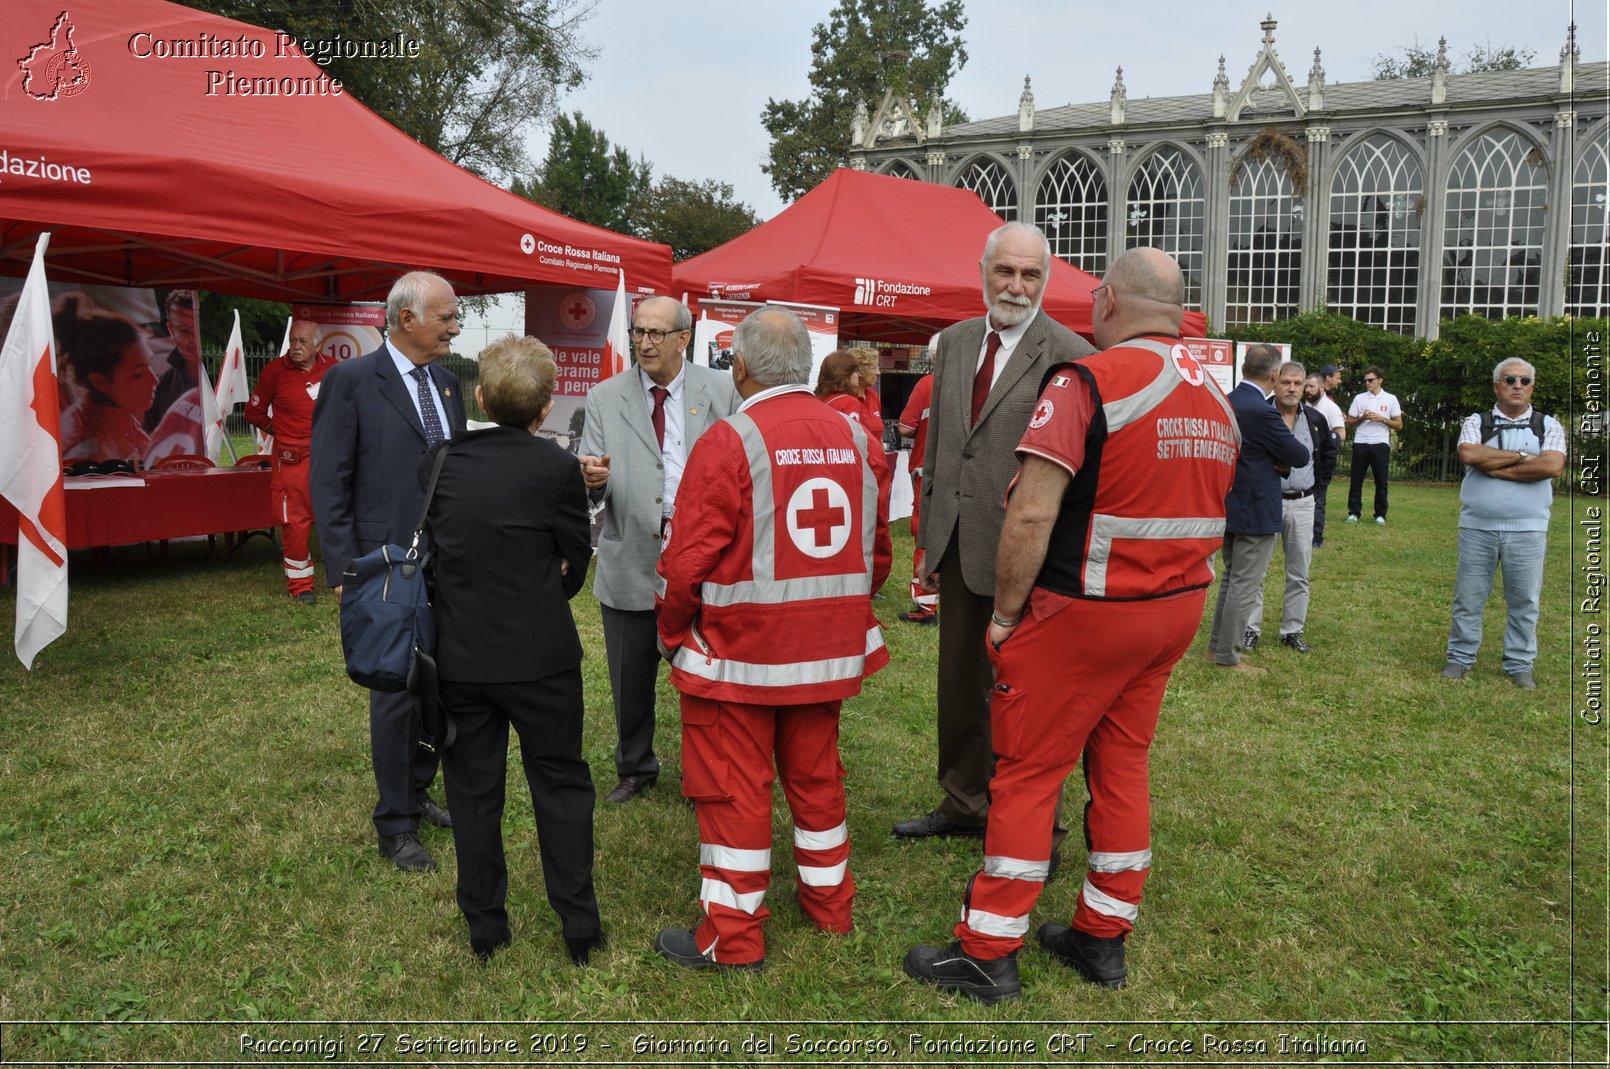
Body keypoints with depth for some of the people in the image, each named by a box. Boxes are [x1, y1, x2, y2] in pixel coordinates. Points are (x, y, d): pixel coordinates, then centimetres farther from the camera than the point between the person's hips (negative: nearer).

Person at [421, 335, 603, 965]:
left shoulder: (438, 463, -2)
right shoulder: (558, 469, -13)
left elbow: (431, 550, 8)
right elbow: (575, 564, -3)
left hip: (458, 654, 3)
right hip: (540, 655, -3)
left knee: (472, 789, 14)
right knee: (561, 783, 11)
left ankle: (484, 926, 25)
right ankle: (579, 924, 17)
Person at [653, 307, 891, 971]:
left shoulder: (728, 441, -15)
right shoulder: (854, 438, 2)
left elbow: (688, 560, -16)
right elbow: (875, 550, 8)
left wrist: (672, 635, 1)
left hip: (740, 650, -5)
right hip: (829, 650, 6)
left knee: (733, 788, 6)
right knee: (816, 775, 20)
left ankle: (732, 939, 17)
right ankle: (829, 903, 35)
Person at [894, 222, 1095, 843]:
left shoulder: (1070, 357, -11)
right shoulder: (954, 342, 10)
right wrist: (931, 540, 14)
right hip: (958, 548, 7)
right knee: (959, 683, 18)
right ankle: (965, 803, 38)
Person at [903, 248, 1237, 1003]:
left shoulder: (1087, 382, -17)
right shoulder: (1215, 398, 9)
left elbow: (1031, 517, -23)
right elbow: (1204, 512, 16)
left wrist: (1005, 615, -13)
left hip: (1084, 614, -7)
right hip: (1178, 609, 7)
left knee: (1029, 774, 2)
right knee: (1122, 767, 15)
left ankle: (988, 955, 12)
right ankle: (1103, 938, 27)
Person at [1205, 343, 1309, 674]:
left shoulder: (1225, 403, 4)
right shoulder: (1262, 411, -22)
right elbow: (1300, 456, -14)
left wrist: (1275, 461, -1)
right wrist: (1285, 460, 8)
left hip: (1228, 506, 9)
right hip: (1256, 510, -9)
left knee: (1231, 578, 20)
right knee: (1245, 585, 0)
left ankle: (1217, 644, 28)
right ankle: (1228, 657, 6)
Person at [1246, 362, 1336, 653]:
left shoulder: (1315, 419, 3)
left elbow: (1329, 452, 19)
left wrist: (1316, 485, 11)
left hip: (1302, 504, 4)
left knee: (1299, 573, 9)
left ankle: (1293, 631, 20)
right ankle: (1251, 629, 10)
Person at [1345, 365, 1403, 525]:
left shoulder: (1391, 399, 4)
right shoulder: (1359, 398, 7)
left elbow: (1399, 425, 5)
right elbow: (1349, 422, 10)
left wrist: (1381, 419, -10)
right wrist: (1362, 418, -9)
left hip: (1380, 444, -1)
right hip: (1361, 444, 1)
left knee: (1381, 481, 3)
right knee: (1356, 480, 2)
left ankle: (1380, 514, 10)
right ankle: (1354, 513, 8)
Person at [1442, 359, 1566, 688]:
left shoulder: (1548, 426, 5)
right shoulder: (1476, 422, 5)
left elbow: (1552, 465, -13)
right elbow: (1469, 455, -15)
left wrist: (1494, 467, -12)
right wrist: (1522, 457, -12)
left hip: (1527, 529, 0)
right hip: (1477, 526, 0)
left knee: (1524, 600, 7)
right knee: (1468, 597, 7)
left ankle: (1519, 665, 19)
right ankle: (1460, 658, 19)